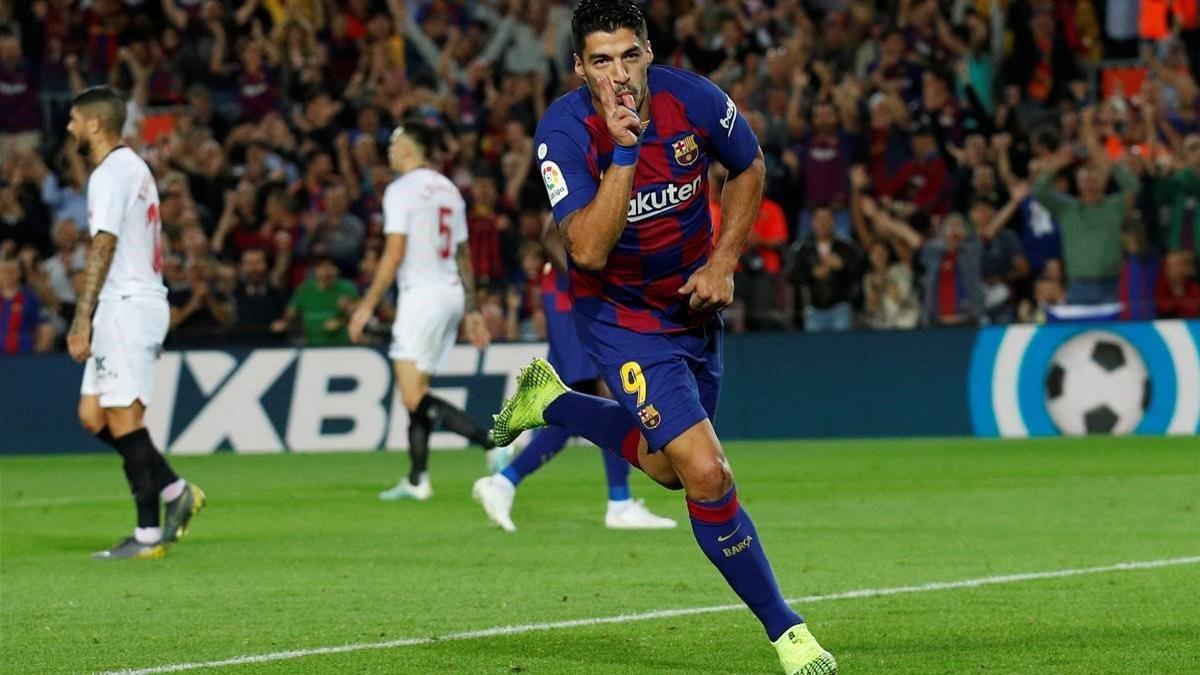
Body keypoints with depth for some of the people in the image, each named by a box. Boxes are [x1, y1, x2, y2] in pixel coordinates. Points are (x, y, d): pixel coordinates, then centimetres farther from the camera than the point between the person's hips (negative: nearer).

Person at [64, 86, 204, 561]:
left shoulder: (109, 174, -12)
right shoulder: (135, 168, 19)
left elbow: (103, 248, -19)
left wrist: (82, 320, -21)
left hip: (125, 305, -10)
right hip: (144, 300, 10)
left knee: (123, 417, -9)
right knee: (93, 415, 11)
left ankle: (149, 534, -9)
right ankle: (174, 490, 9)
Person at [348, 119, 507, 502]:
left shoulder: (402, 190, -8)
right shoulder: (449, 190, 15)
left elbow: (394, 256, -14)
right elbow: (464, 256, 18)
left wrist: (368, 306, -10)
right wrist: (471, 311, 22)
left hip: (422, 295, -9)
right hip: (452, 295, 9)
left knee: (415, 397, -13)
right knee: (416, 391, 14)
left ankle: (493, 445, -27)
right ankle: (417, 480, 13)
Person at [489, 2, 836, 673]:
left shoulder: (693, 100, -16)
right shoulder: (565, 132, -25)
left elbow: (749, 168, 6)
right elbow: (589, 250, -34)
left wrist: (724, 262, -5)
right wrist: (623, 151, -40)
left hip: (694, 304, 5)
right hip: (621, 315, -5)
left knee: (668, 464, 23)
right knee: (706, 474, -16)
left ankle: (549, 400, 44)